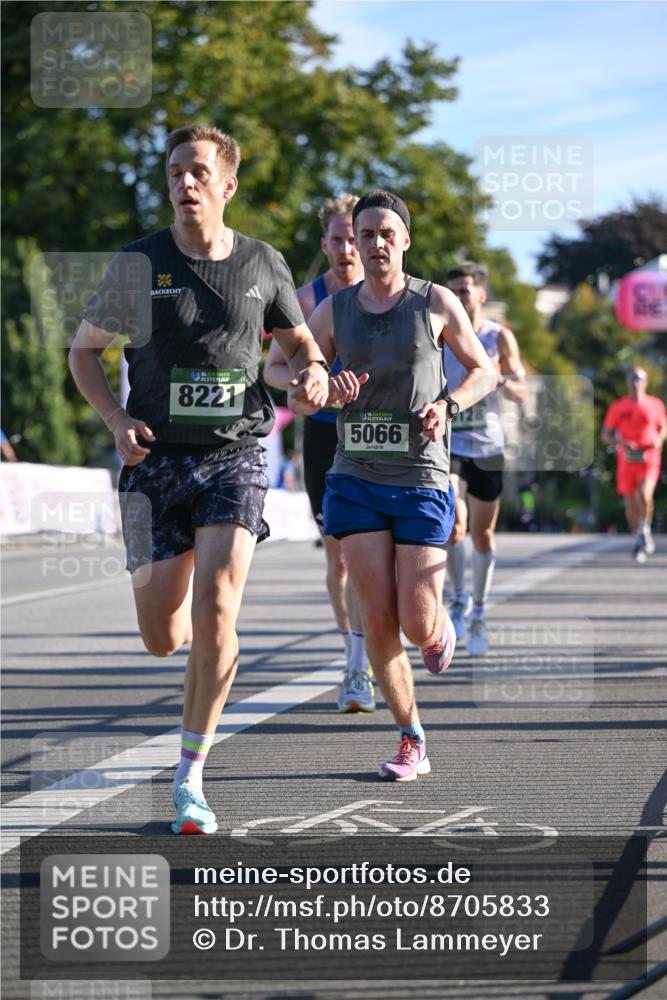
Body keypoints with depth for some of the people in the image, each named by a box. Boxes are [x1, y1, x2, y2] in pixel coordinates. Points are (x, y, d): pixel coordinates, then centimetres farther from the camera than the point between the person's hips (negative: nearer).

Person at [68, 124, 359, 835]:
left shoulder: (263, 264, 3)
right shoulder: (138, 263, 0)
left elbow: (298, 339, 19)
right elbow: (84, 351, 9)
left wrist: (313, 374, -4)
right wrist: (117, 419, -7)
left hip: (236, 455, 0)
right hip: (156, 459, 0)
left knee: (215, 611, -18)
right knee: (163, 638, -1)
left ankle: (190, 777, -7)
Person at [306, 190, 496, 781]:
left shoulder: (436, 303, -1)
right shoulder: (333, 311, 4)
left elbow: (484, 369, 9)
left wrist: (448, 404, -11)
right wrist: (328, 386, -14)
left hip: (422, 482, -2)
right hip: (357, 480, 2)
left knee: (419, 627, -8)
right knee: (378, 621, -6)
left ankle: (442, 625, 31)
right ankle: (413, 744, 8)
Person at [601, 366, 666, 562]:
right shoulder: (618, 407, 3)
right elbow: (606, 435, 5)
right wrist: (621, 444, -14)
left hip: (648, 459, -1)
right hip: (627, 460, 1)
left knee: (644, 495, -25)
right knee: (631, 504, 6)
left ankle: (645, 528, -3)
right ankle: (639, 539, 24)